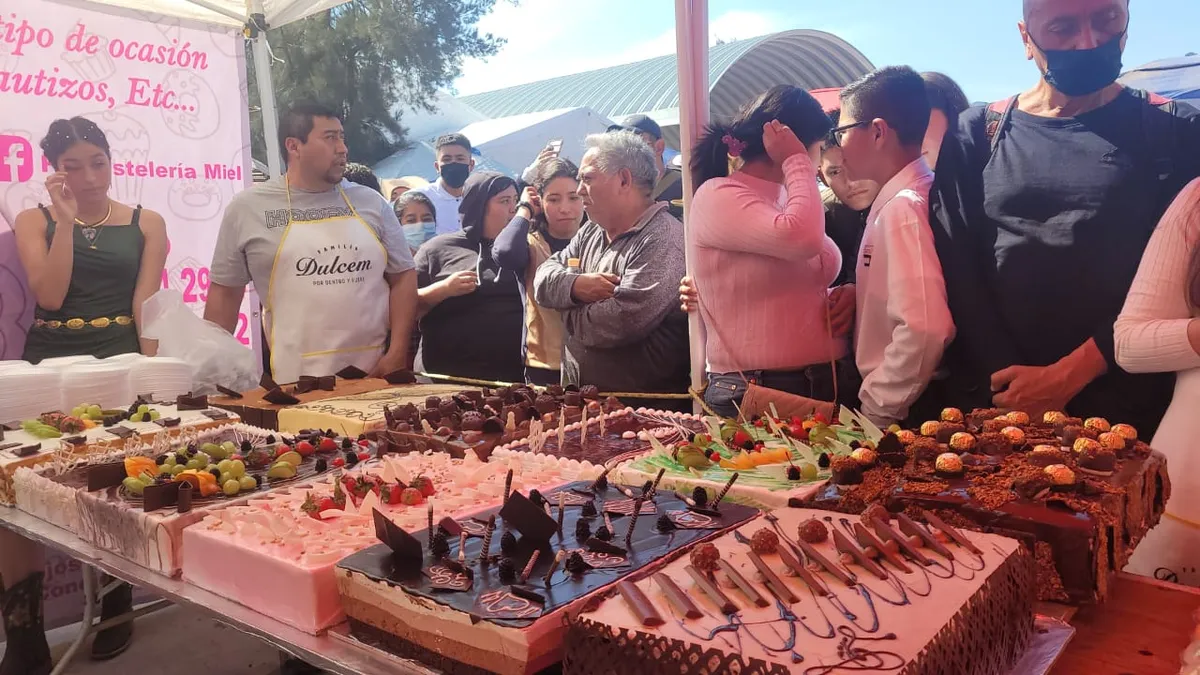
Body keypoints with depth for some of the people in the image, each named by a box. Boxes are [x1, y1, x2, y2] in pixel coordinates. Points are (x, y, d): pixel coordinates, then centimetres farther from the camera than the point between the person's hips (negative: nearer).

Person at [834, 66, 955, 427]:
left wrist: (875, 408, -18)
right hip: (893, 405, 8)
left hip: (898, 415, -8)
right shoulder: (900, 198, 8)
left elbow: (924, 330, -27)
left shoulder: (903, 207, -19)